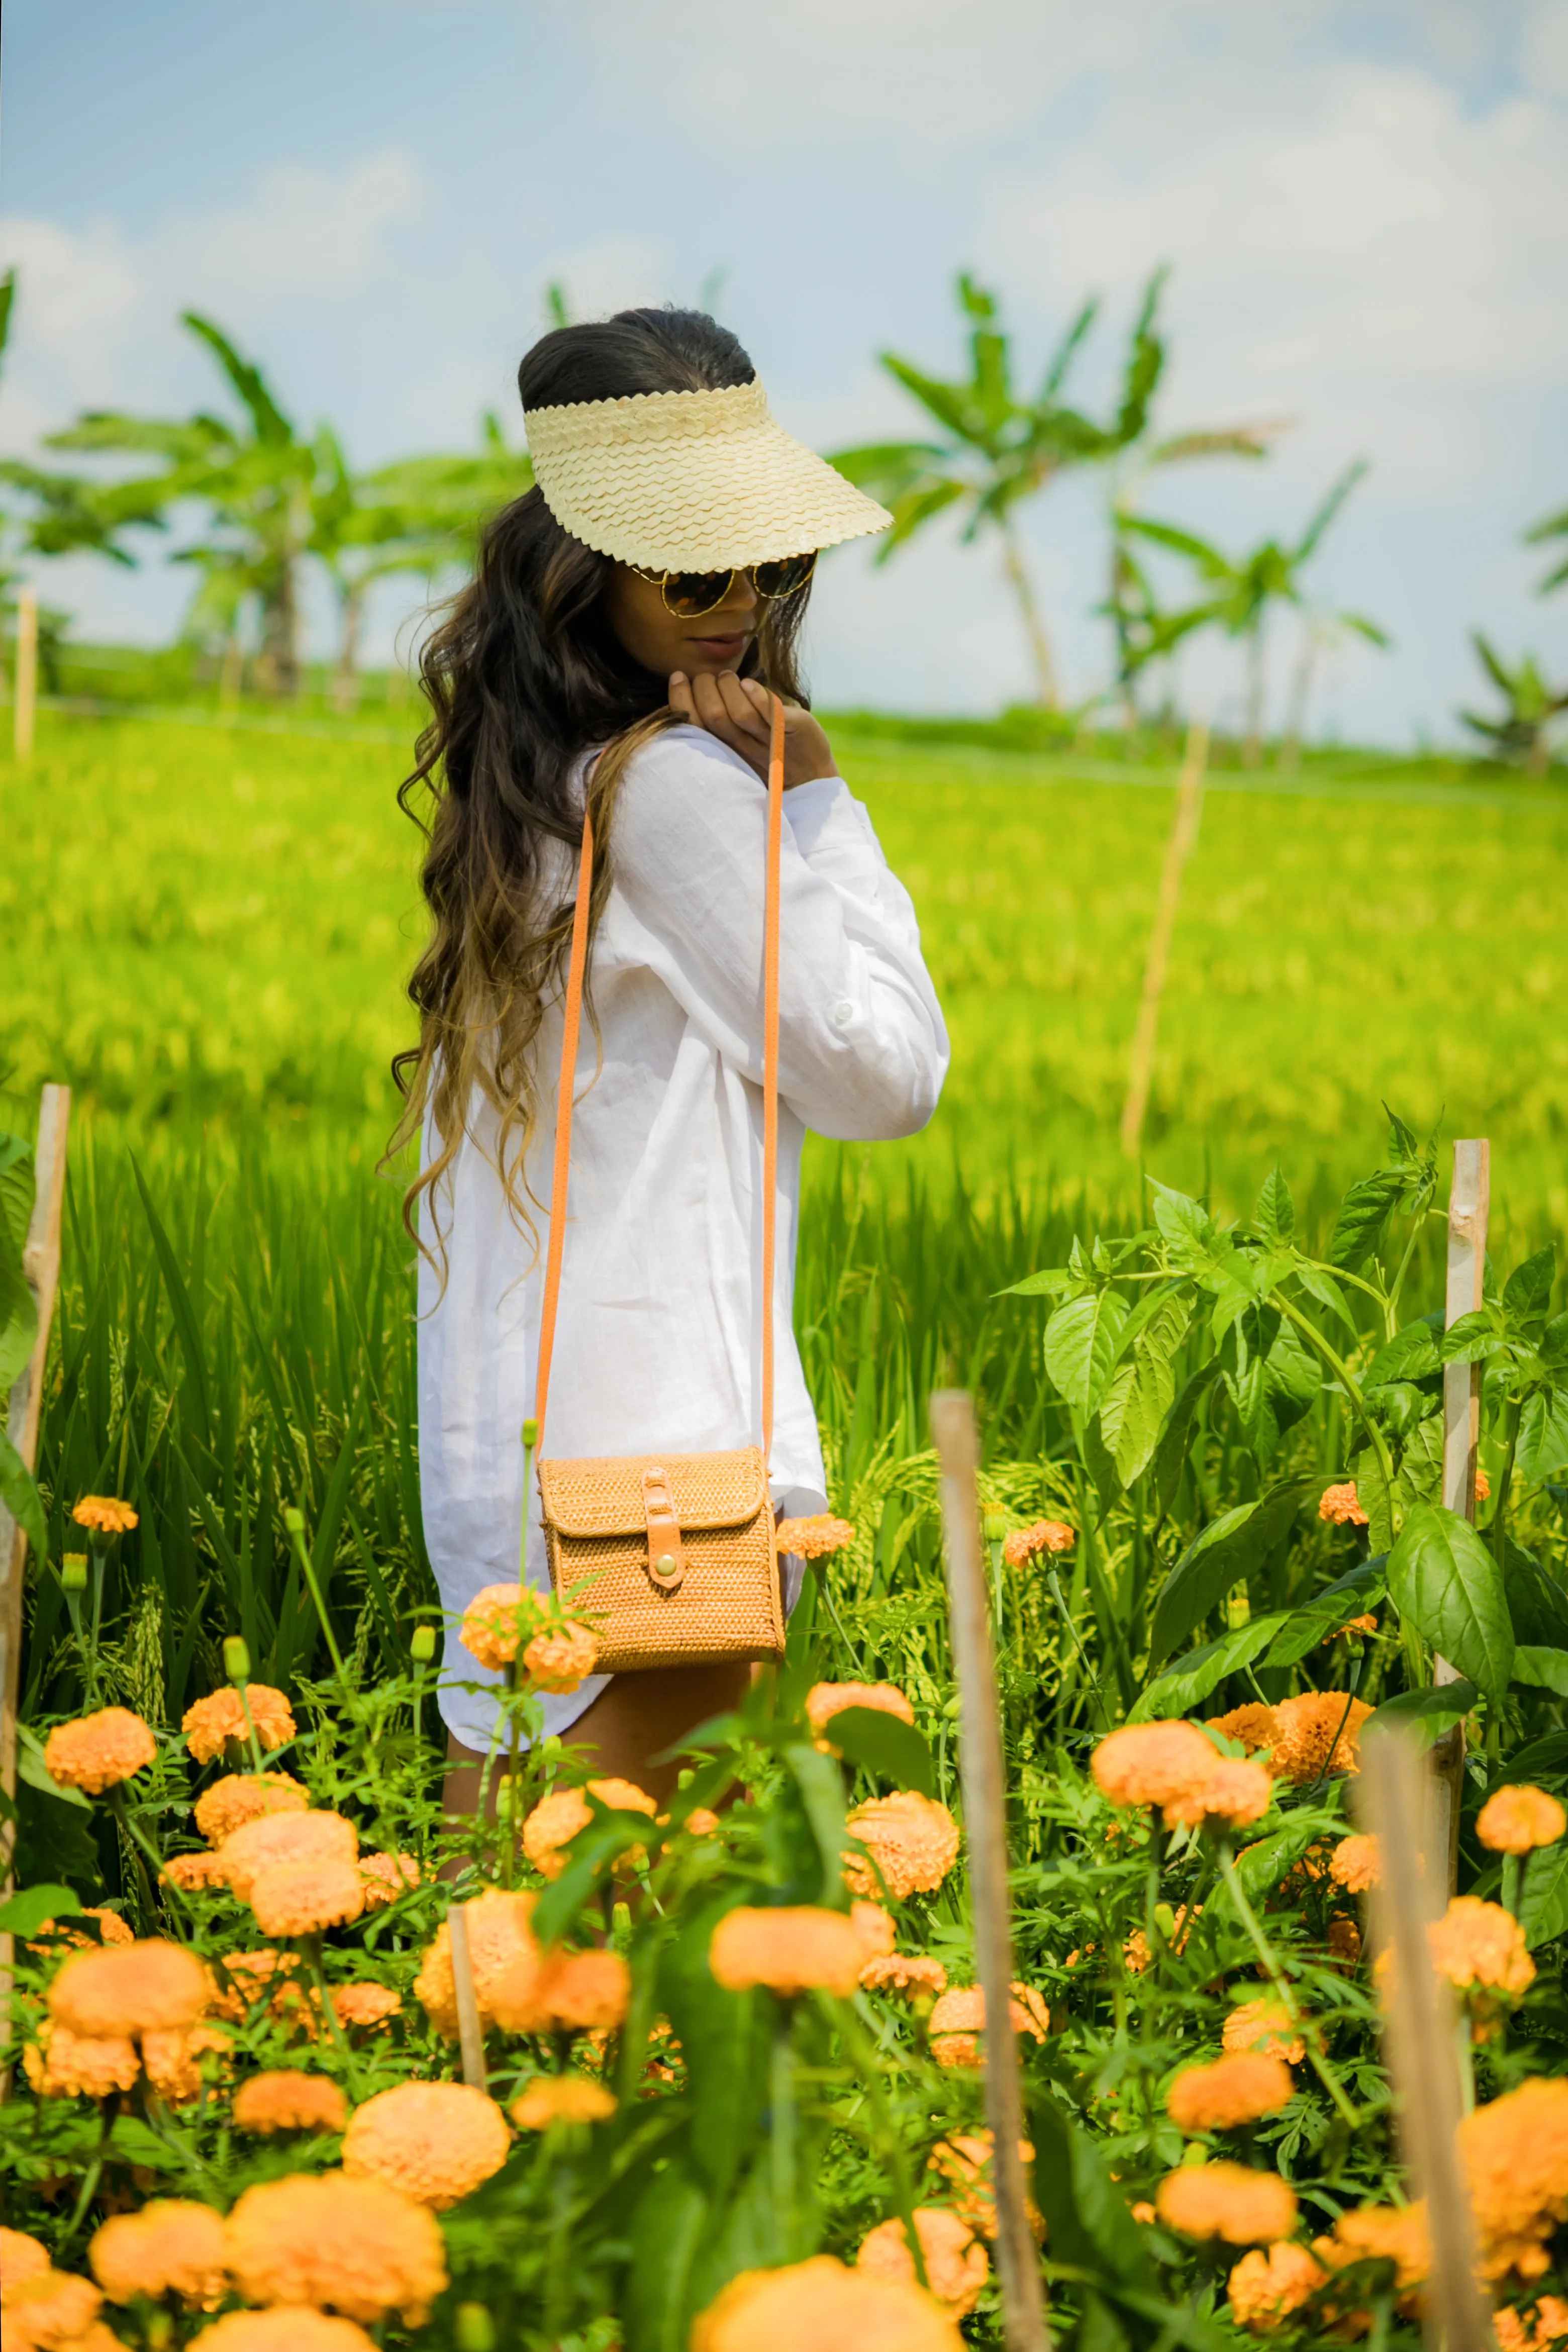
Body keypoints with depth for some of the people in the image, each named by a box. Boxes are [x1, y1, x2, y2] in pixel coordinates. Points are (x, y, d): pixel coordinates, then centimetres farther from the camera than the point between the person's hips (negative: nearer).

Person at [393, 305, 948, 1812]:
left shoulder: (526, 770, 14)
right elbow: (887, 1075, -7)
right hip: (656, 1438, -10)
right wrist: (816, 796, -5)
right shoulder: (676, 780, -13)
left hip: (507, 1417, 10)